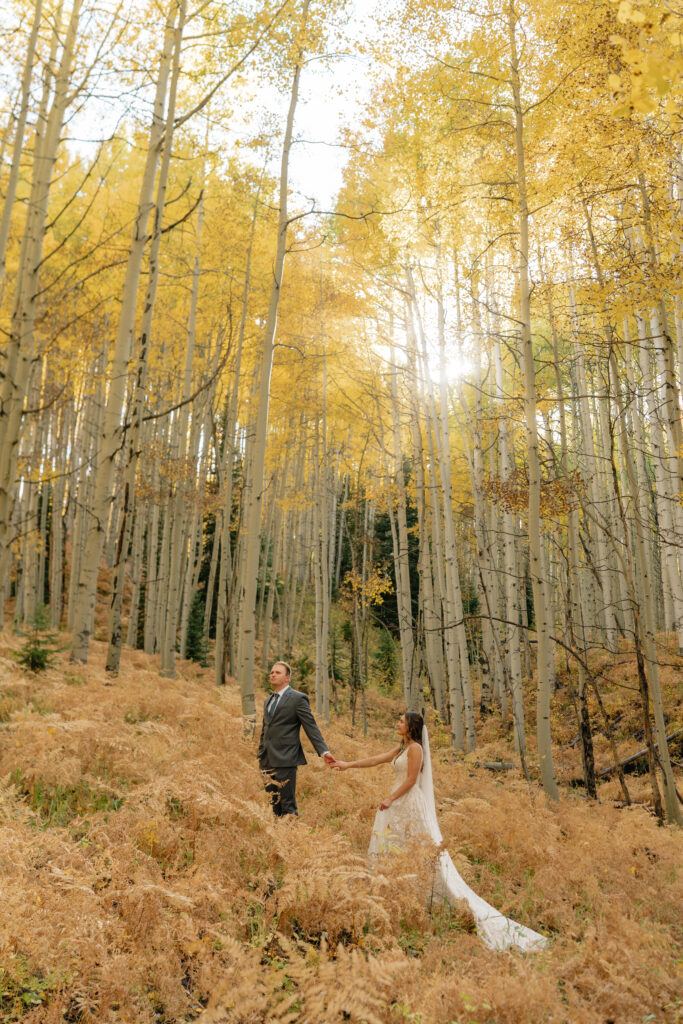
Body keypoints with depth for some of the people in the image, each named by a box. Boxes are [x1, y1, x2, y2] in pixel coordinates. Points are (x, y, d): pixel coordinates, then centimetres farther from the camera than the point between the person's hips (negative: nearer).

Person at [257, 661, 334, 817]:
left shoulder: (298, 698, -5)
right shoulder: (268, 700, 17)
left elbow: (311, 727, -9)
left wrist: (324, 751, -19)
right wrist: (260, 754, 21)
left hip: (285, 760, -7)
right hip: (267, 761, 7)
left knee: (288, 804, -3)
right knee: (275, 804, 11)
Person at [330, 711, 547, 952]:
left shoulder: (415, 748, -13)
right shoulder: (401, 748, 14)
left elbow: (411, 780, -17)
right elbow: (376, 759, 16)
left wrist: (390, 799, -15)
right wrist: (348, 765, 14)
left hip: (411, 805, -10)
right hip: (399, 805, 10)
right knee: (388, 844, 11)